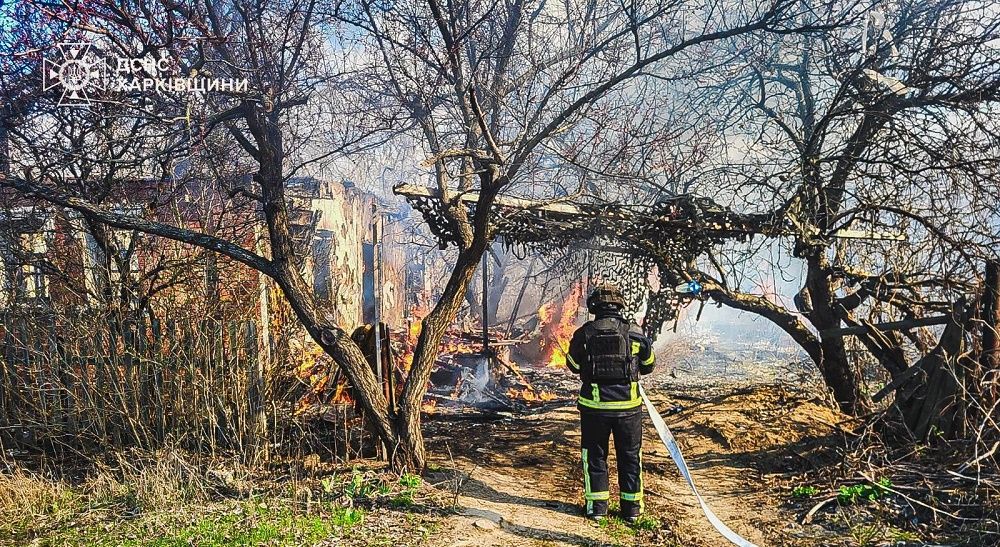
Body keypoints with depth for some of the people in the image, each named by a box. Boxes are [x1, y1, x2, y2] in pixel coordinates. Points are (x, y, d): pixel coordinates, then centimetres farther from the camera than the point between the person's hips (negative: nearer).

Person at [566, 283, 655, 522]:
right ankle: (632, 507, 22)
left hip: (594, 405, -1)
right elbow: (649, 365, 9)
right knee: (630, 456, 15)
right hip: (628, 405, 1)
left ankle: (596, 505, 18)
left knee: (595, 455, 14)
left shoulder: (584, 334, -8)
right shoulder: (634, 332, -5)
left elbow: (573, 365, 6)